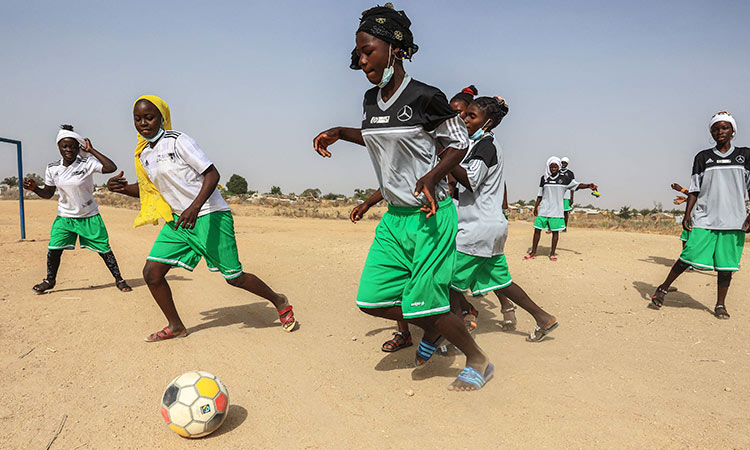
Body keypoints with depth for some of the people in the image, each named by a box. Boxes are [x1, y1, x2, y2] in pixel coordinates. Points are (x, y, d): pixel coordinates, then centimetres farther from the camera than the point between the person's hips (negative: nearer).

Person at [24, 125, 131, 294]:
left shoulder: (87, 163, -14)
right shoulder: (52, 168, -1)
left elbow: (111, 168, -30)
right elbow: (48, 193, 9)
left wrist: (91, 150, -24)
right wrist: (34, 188, -11)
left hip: (89, 216, -3)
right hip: (64, 217, 3)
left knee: (104, 249, 0)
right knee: (53, 250, -1)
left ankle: (119, 279, 16)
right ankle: (50, 280, 25)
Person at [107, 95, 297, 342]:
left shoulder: (177, 140, -13)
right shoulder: (143, 153, 10)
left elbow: (212, 173, -17)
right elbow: (147, 188, 24)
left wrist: (195, 206, -30)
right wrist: (122, 187, 4)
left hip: (209, 216, -7)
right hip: (178, 220, 7)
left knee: (234, 277, -3)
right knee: (152, 272, -2)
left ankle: (278, 301, 22)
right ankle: (175, 326, 18)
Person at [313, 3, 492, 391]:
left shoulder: (425, 97, -14)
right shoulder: (371, 100, 7)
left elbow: (459, 145, -6)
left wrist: (431, 177, -23)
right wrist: (339, 133, 14)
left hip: (430, 216, -7)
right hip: (393, 217, 7)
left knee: (423, 305, -5)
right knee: (371, 299, 5)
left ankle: (479, 362, 22)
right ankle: (433, 331, 32)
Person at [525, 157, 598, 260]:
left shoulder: (564, 178, 1)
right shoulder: (544, 178, 6)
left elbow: (577, 185, -2)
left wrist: (589, 185, -19)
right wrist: (536, 207, 10)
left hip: (556, 210, -2)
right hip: (543, 209, 2)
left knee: (555, 231, 2)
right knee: (537, 229, 1)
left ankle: (552, 253, 13)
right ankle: (533, 252, 12)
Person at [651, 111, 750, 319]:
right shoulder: (702, 157, 9)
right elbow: (694, 189, 8)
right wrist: (687, 214, -2)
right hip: (704, 218, -1)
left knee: (726, 263, 3)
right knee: (690, 256, -7)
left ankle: (720, 304, 14)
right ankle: (663, 288, 8)